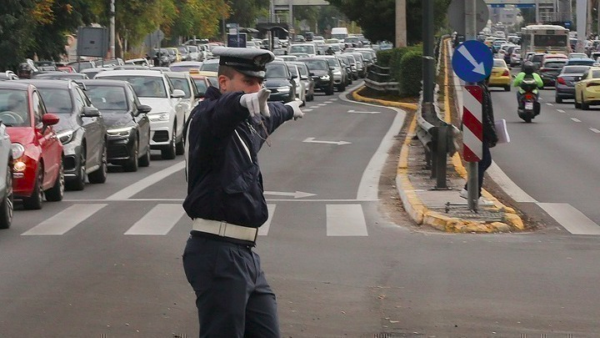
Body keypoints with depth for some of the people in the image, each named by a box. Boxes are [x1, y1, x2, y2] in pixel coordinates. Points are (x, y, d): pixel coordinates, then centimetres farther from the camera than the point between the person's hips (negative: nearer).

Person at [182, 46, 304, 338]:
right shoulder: (206, 117, -11)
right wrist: (243, 101, -58)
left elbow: (266, 116, 42)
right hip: (217, 254, -9)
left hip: (244, 254, 9)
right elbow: (217, 113, -37)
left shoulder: (247, 122, 18)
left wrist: (289, 109, 63)